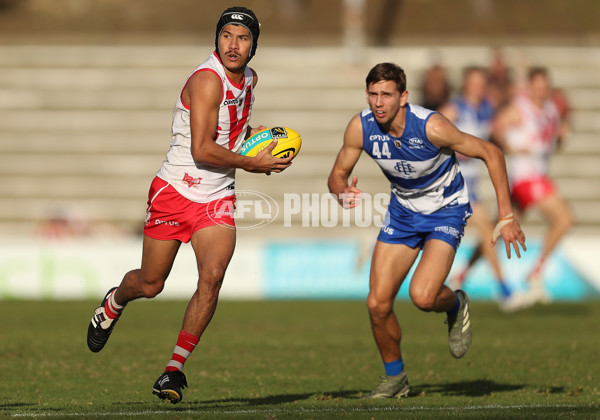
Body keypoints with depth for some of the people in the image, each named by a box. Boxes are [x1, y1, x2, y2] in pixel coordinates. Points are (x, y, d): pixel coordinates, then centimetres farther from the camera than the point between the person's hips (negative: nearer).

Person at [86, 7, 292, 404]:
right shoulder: (207, 80, -19)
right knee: (150, 285, 8)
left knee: (212, 277, -18)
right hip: (175, 190, -5)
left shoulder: (249, 79, 7)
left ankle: (175, 368, -10)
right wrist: (252, 163, -18)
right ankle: (114, 303, 45)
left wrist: (255, 134, 7)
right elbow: (201, 151, -26)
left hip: (218, 199, 5)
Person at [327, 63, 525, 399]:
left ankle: (457, 305, 12)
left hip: (446, 210, -4)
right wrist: (342, 192, -30)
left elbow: (491, 153, -21)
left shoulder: (431, 126, -31)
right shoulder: (360, 128, -19)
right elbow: (338, 174, -4)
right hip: (403, 210, 4)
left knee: (422, 297, -25)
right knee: (378, 304, -4)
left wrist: (506, 216, -22)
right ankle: (395, 377, 20)